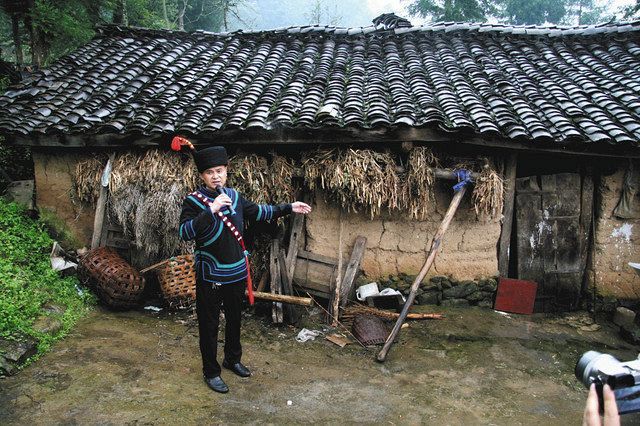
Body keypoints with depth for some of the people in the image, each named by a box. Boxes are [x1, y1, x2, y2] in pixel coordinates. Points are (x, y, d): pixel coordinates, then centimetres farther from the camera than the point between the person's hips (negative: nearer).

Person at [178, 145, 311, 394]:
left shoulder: (234, 196, 2)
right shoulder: (193, 201, -14)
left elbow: (257, 211, 17)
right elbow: (184, 233, -27)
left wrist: (288, 208, 16)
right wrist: (211, 210, -35)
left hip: (237, 272, 6)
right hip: (210, 275, -5)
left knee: (234, 319, 21)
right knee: (209, 325, 7)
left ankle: (233, 359, 42)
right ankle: (211, 372, 24)